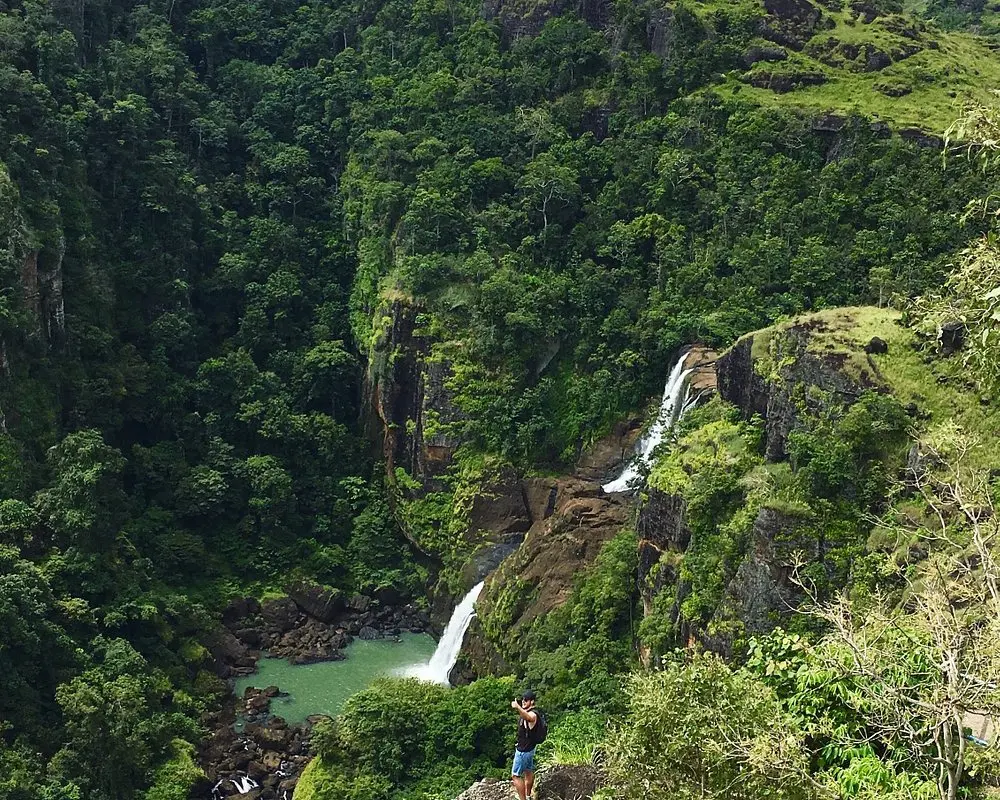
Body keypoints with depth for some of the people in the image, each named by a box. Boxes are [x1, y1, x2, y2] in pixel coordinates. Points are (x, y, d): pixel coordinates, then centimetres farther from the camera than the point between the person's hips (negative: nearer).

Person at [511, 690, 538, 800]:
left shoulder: (532, 714, -27)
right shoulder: (526, 712, 5)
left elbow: (528, 718, -56)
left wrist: (518, 707, -74)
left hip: (524, 750, -11)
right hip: (529, 748, 11)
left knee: (516, 775, -5)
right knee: (528, 771, 22)